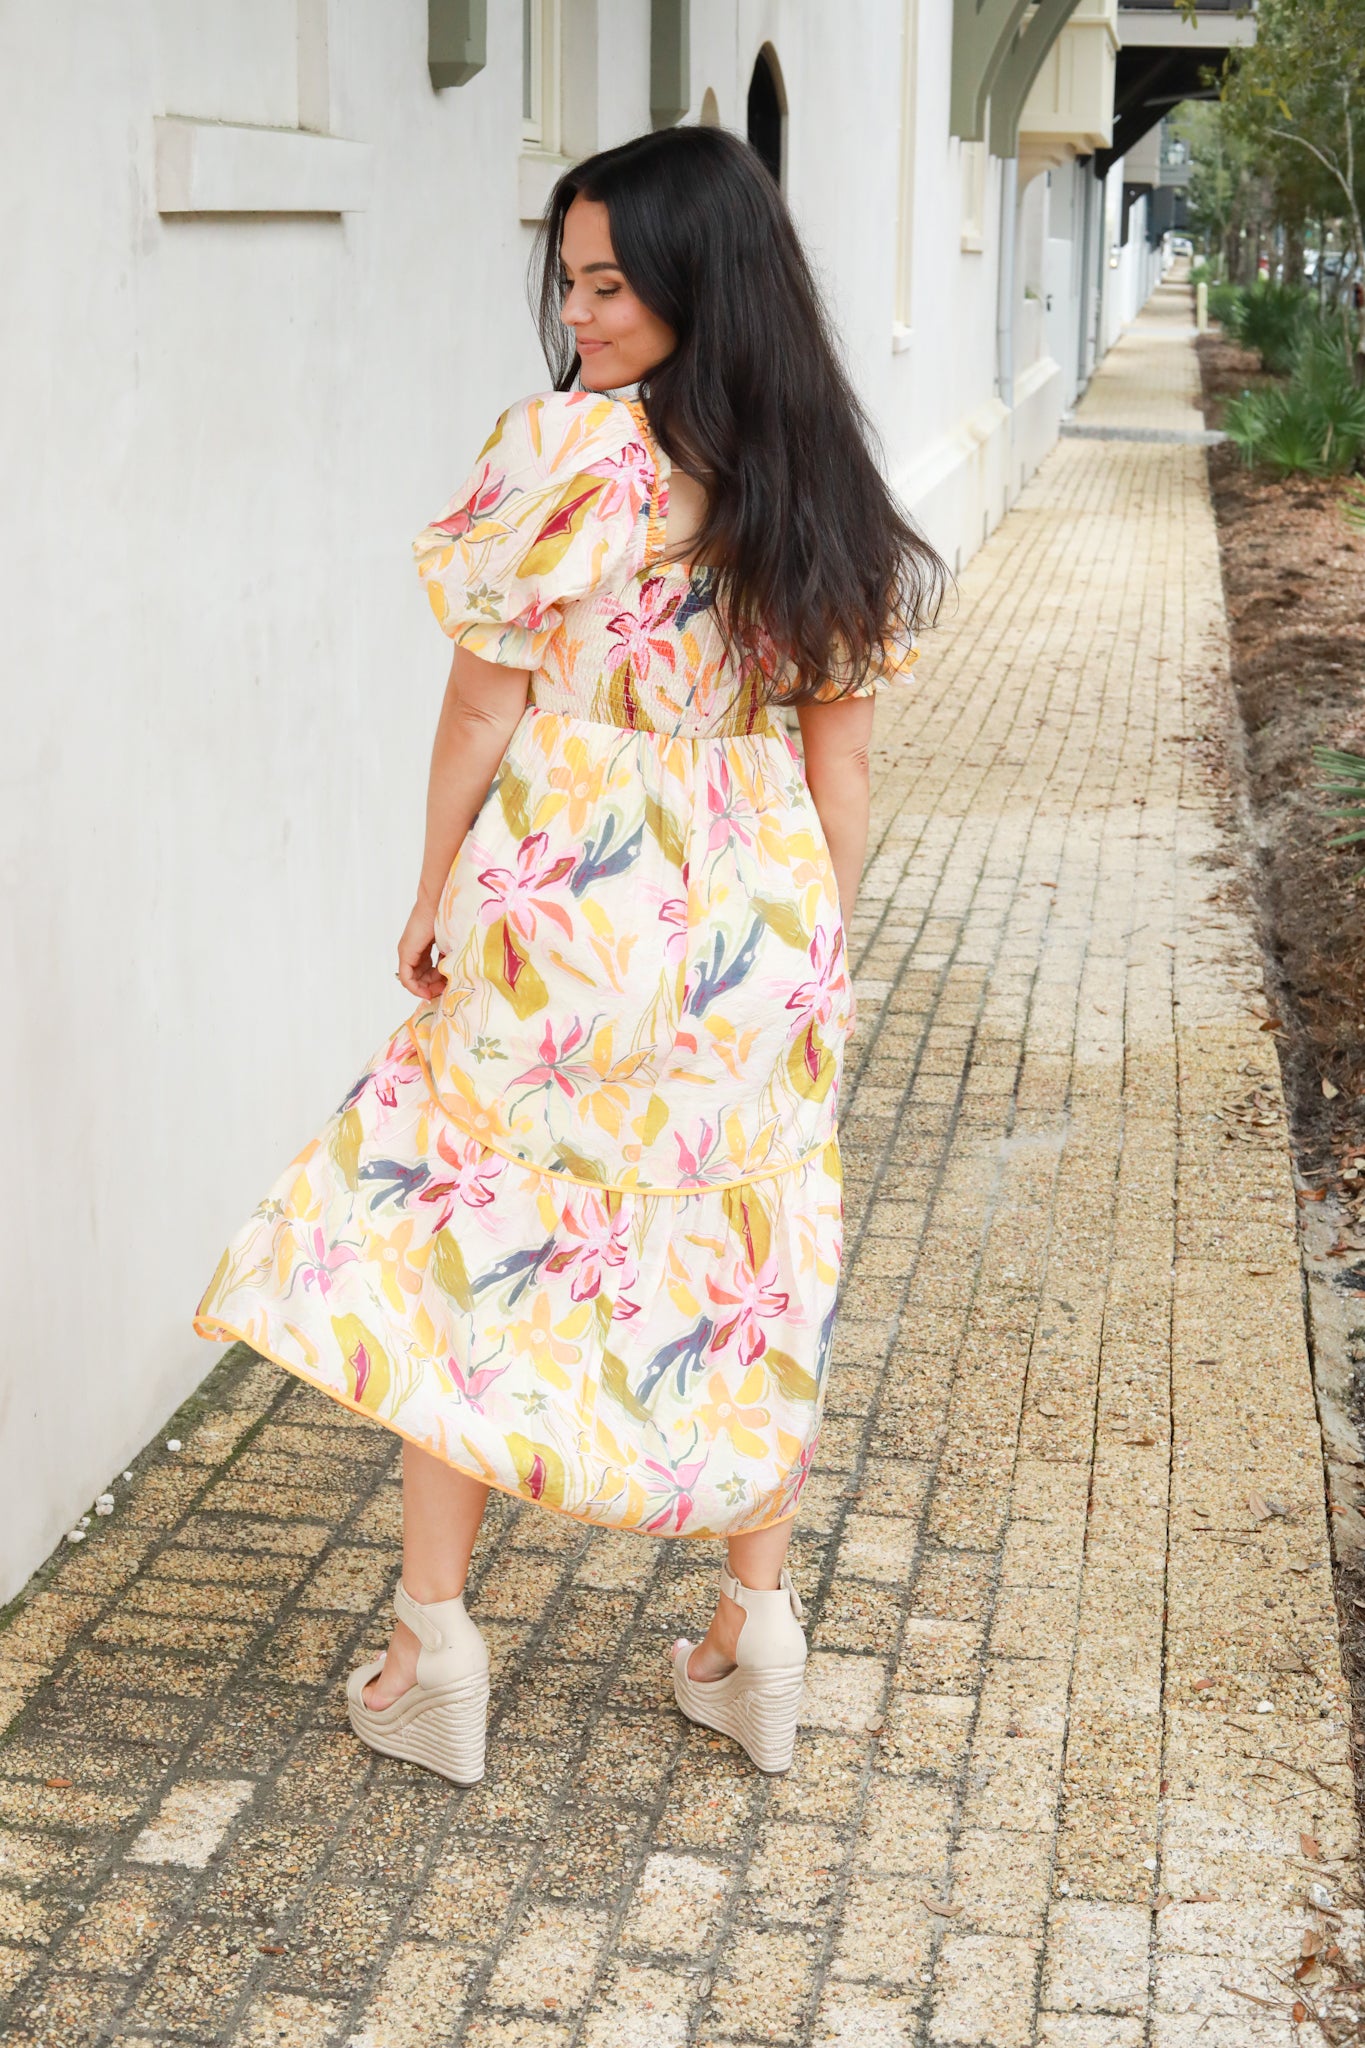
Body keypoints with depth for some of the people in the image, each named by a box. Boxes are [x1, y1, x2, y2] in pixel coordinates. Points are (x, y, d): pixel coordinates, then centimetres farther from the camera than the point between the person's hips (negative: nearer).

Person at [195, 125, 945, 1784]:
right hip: (757, 934, 5)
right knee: (746, 1268, 15)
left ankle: (433, 1655, 15)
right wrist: (814, 951, 14)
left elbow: (482, 707, -10)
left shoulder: (562, 450, -14)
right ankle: (758, 1642, 23)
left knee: (450, 1249, 9)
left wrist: (434, 901, 2)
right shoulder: (820, 481, 3)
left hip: (562, 915, -5)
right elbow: (839, 755, 6)